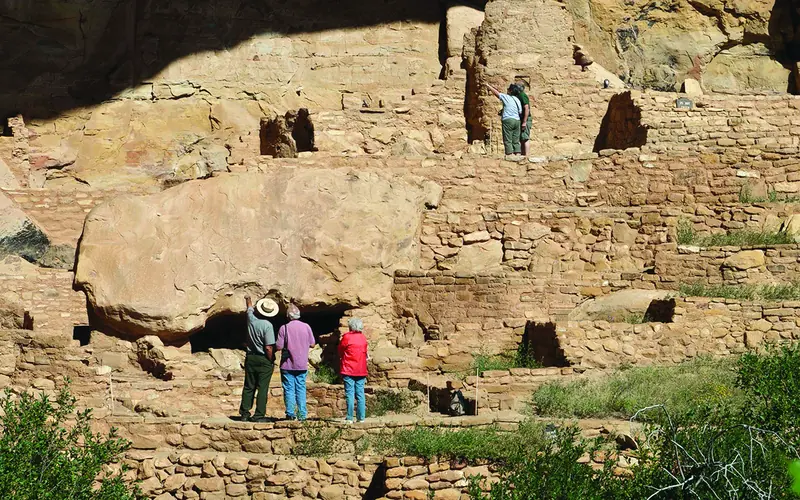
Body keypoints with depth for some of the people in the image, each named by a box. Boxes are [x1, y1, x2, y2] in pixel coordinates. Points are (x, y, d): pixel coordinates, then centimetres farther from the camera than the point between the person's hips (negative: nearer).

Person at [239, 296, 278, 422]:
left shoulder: (251, 319, -3)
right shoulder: (267, 325, -17)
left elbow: (250, 308, 23)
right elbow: (269, 347, -19)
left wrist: (248, 300, 45)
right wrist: (272, 362, -4)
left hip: (250, 358, 5)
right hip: (264, 360, -5)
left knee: (248, 387, 12)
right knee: (262, 388, -1)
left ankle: (244, 413, 14)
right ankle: (259, 415, -3)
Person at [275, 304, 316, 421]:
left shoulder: (284, 328, -10)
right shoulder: (306, 327, -1)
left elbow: (279, 347, -11)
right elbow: (312, 344, 5)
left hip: (287, 365, -3)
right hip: (302, 365, 3)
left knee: (289, 389, 2)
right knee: (301, 389, 8)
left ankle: (290, 414, 0)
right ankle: (302, 414, 5)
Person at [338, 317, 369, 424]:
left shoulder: (347, 337, -8)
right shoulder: (363, 338, 6)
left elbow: (340, 350, 2)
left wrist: (342, 358, 20)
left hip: (348, 370, -4)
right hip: (361, 370, 4)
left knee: (350, 394, -4)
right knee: (360, 394, 7)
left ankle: (350, 418, -7)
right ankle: (361, 417, 6)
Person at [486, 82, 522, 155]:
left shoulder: (506, 97, -3)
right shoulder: (517, 100, 12)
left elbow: (496, 92, 7)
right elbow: (520, 112, 10)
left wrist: (488, 85, 21)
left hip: (507, 120, -6)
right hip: (517, 121, 6)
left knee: (508, 141, -5)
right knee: (516, 141, 7)